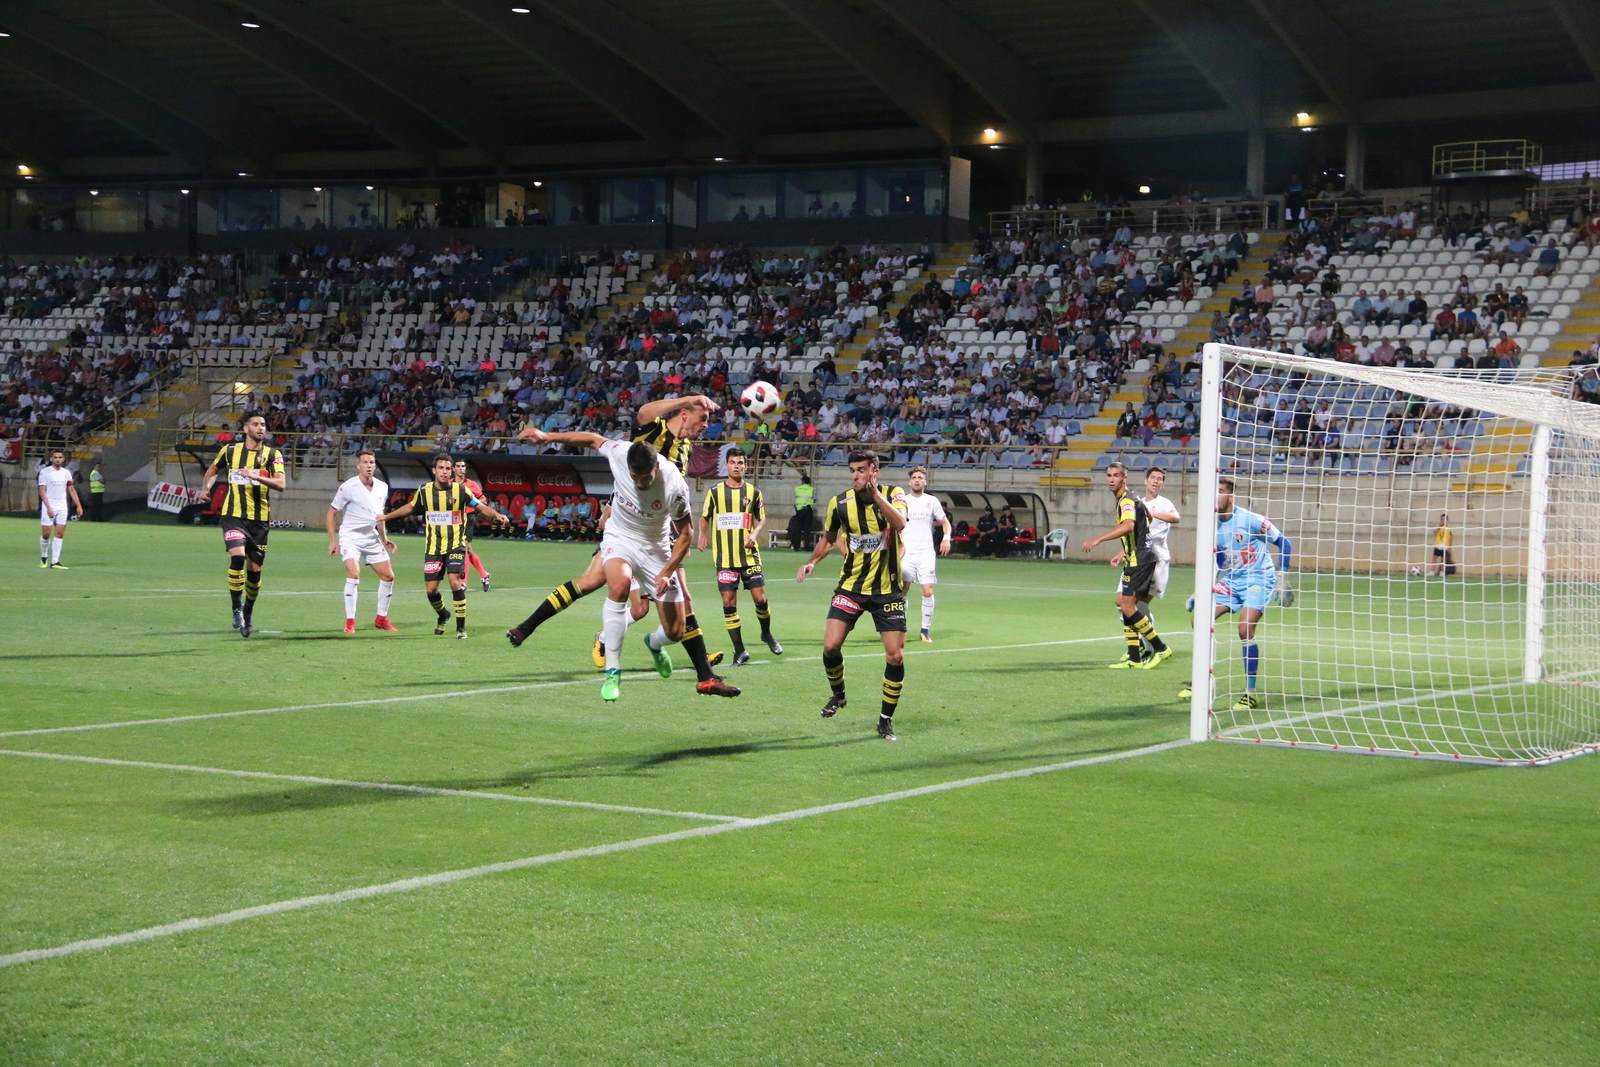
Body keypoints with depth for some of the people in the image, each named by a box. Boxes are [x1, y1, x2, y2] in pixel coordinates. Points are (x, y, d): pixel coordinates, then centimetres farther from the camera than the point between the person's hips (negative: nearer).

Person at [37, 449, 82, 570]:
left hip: (62, 508, 4)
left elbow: (72, 490, 13)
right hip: (49, 508, -4)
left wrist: (79, 506, 5)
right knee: (46, 534, -2)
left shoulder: (66, 473, 9)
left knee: (60, 534, -4)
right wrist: (48, 507, -21)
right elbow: (42, 491, -10)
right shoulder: (44, 472, -5)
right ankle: (44, 556, 22)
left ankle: (55, 562, -3)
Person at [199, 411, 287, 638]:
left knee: (254, 570, 6)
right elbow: (213, 470, 25)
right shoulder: (230, 451, 5)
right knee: (237, 556, -25)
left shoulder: (273, 454, 1)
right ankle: (236, 608, -13)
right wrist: (205, 487, 7)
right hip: (233, 515, -1)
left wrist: (256, 476, -28)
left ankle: (248, 611, 31)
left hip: (259, 519, 1)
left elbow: (281, 484, -15)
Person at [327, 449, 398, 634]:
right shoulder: (348, 487, -13)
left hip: (372, 538, 6)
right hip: (350, 537, -6)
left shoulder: (382, 487, 4)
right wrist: (332, 541, -11)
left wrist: (384, 539, 17)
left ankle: (381, 619, 21)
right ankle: (350, 622, -16)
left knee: (388, 576, 5)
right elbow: (331, 513, -7)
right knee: (354, 573, -24)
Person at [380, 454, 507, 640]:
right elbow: (410, 506, 19)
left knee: (455, 582, -18)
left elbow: (480, 506, -4)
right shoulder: (424, 490, 1)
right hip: (433, 546, 3)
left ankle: (461, 627, -6)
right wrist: (387, 516, 23)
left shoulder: (460, 490, -7)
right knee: (430, 589, 1)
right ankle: (442, 615, 33)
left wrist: (496, 515, -22)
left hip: (455, 545, -3)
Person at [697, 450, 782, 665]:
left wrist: (755, 534, -3)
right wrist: (703, 536, 8)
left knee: (760, 598, -3)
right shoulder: (715, 491, 3)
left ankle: (767, 634, 26)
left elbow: (762, 518, 13)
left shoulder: (753, 492, 4)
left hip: (749, 555, 0)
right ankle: (740, 651, 4)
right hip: (724, 557, 0)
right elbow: (705, 517, 16)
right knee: (729, 603, -4)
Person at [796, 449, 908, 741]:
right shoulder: (839, 503, -4)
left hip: (888, 590, -1)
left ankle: (886, 720, 11)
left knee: (895, 656, -7)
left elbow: (900, 522, -32)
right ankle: (837, 694, 17)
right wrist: (812, 562, 3)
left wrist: (876, 494, -36)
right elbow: (828, 538, 16)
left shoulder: (894, 496, -9)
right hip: (851, 586, 1)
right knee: (830, 645, -13)